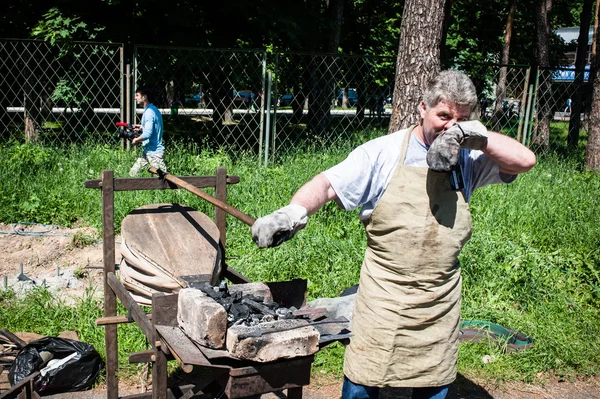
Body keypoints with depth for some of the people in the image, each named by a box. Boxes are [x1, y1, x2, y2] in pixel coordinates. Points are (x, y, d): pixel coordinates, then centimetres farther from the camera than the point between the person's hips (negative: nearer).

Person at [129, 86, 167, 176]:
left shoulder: (149, 112, -18)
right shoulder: (153, 109, 13)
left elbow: (148, 134, -27)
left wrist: (136, 140, -10)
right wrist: (142, 128, 13)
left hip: (154, 152, -10)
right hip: (147, 151, 10)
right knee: (133, 173, 13)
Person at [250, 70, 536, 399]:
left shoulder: (469, 159, 2)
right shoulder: (383, 153, -7)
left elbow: (525, 160, -7)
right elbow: (328, 185, -14)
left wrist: (473, 134, -19)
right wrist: (293, 212, -33)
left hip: (441, 301, 3)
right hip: (384, 295, -3)